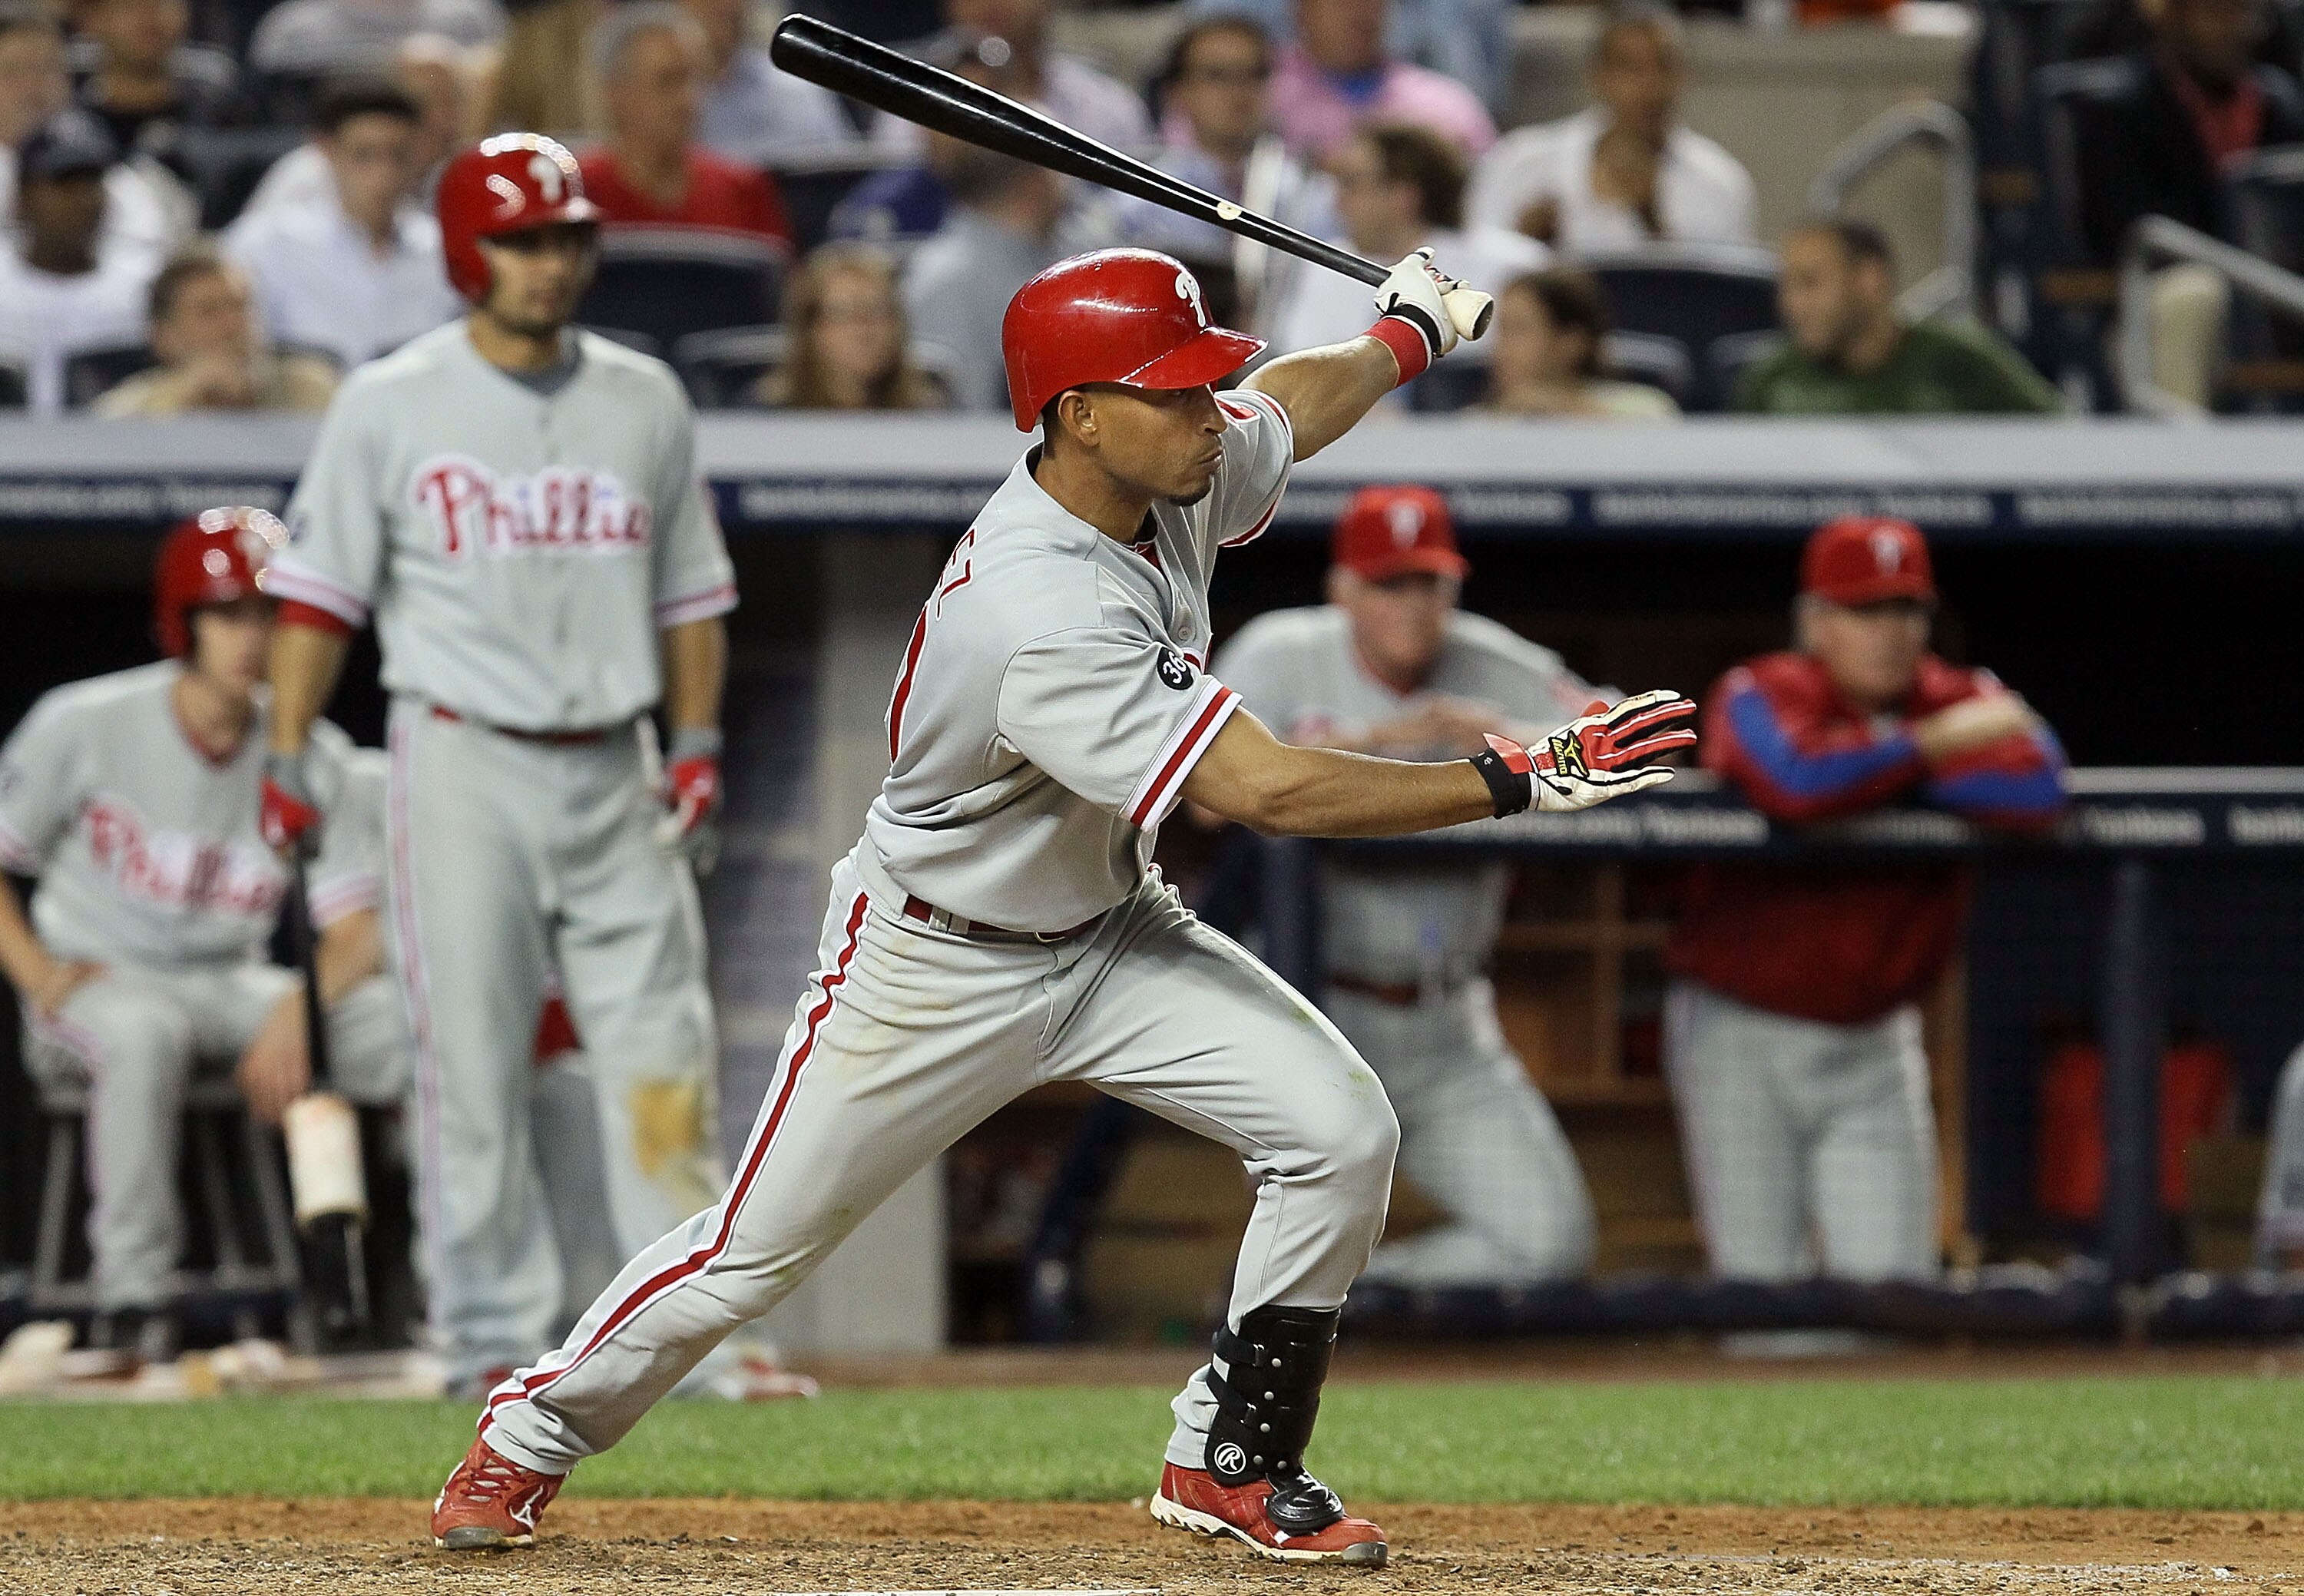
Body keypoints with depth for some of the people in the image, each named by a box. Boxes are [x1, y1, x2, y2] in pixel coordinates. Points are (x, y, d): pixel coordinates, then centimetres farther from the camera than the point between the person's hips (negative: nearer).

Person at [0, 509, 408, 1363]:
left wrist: (297, 1012, -26)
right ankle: (134, 1303, -36)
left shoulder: (312, 755, 0)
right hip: (96, 981, -4)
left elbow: (353, 932, -5)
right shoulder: (84, 724, -8)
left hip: (235, 989, 4)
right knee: (142, 1028, -41)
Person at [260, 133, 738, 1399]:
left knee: (660, 1050, -2)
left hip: (613, 771, 3)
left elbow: (688, 590, 16)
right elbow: (320, 592, 2)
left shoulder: (644, 400, 11)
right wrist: (287, 759, -5)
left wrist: (697, 745, 5)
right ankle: (493, 1337, 3)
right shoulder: (389, 405, 1)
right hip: (466, 761, -3)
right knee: (472, 1061, -3)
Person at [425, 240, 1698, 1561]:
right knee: (759, 1250, 3)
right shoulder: (1039, 613, -37)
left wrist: (1407, 333, 31)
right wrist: (1525, 781, -38)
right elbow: (1269, 792, -39)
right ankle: (535, 1437, 28)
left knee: (1341, 1132, -8)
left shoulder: (1173, 481, -12)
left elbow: (1293, 403, 16)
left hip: (1110, 931, 7)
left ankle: (1232, 1463, 8)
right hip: (938, 964, -7)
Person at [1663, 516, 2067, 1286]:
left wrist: (1876, 764, -19)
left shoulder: (1965, 699, 1)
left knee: (1892, 1282, -3)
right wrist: (1934, 743, -21)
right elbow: (1794, 781, -32)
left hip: (1873, 1044, 3)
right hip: (1741, 1030, -3)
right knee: (1762, 1287, -5)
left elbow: (2039, 789, -20)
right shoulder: (1758, 696, -8)